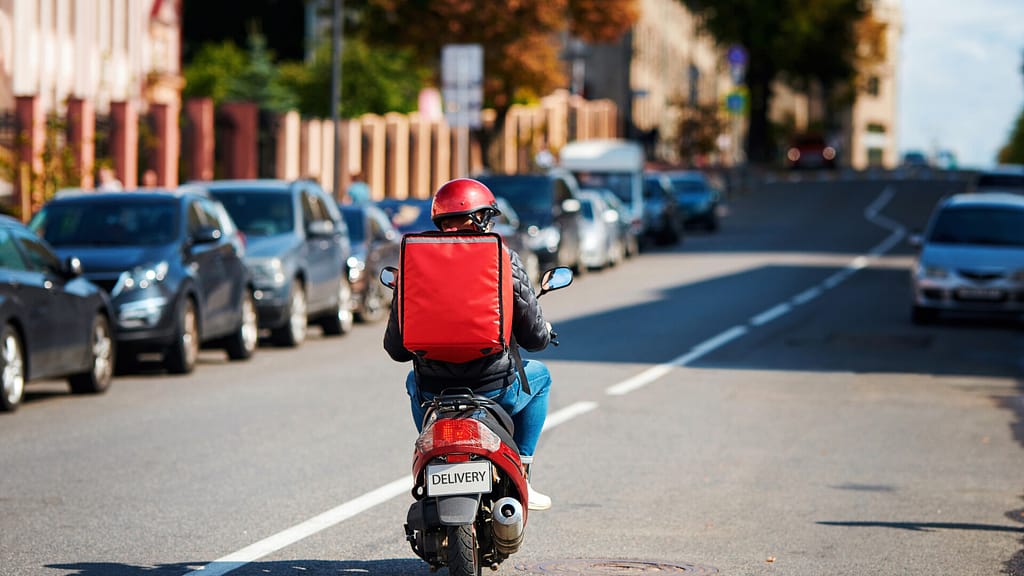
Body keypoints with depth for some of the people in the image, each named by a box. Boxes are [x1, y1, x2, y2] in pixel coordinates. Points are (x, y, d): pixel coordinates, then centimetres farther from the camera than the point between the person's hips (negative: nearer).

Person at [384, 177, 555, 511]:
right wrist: (545, 333, 23)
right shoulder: (504, 261, -6)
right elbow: (534, 337, -2)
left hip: (434, 394, 3)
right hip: (495, 390, -2)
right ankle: (520, 477, 23)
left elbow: (396, 349, 3)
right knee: (538, 375, 31)